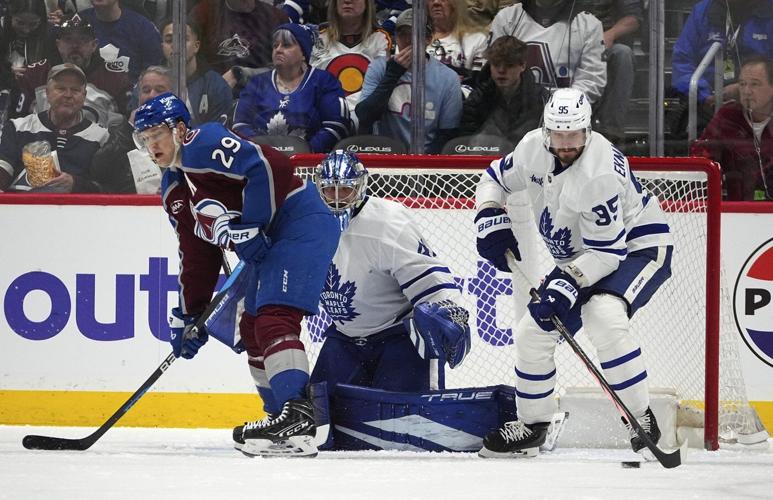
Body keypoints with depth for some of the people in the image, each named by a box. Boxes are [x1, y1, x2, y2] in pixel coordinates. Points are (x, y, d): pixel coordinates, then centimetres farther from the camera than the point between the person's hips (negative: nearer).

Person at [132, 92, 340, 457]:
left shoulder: (205, 144, -13)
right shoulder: (174, 190, 17)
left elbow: (272, 167, -24)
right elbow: (197, 255, 22)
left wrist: (249, 228, -21)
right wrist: (188, 316, 18)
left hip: (301, 224, -11)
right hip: (266, 245, 11)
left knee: (274, 318, -23)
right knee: (252, 329, 13)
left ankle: (297, 417, -33)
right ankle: (281, 416, 19)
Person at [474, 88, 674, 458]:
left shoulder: (600, 172, -32)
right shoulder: (533, 148, -10)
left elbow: (608, 251, -30)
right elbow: (496, 179, 10)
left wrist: (569, 283, -38)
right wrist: (490, 219, -8)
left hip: (637, 246, -8)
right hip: (579, 258, 8)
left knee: (604, 316, -34)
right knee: (533, 330, 4)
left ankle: (641, 420, -25)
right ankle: (531, 426, 24)